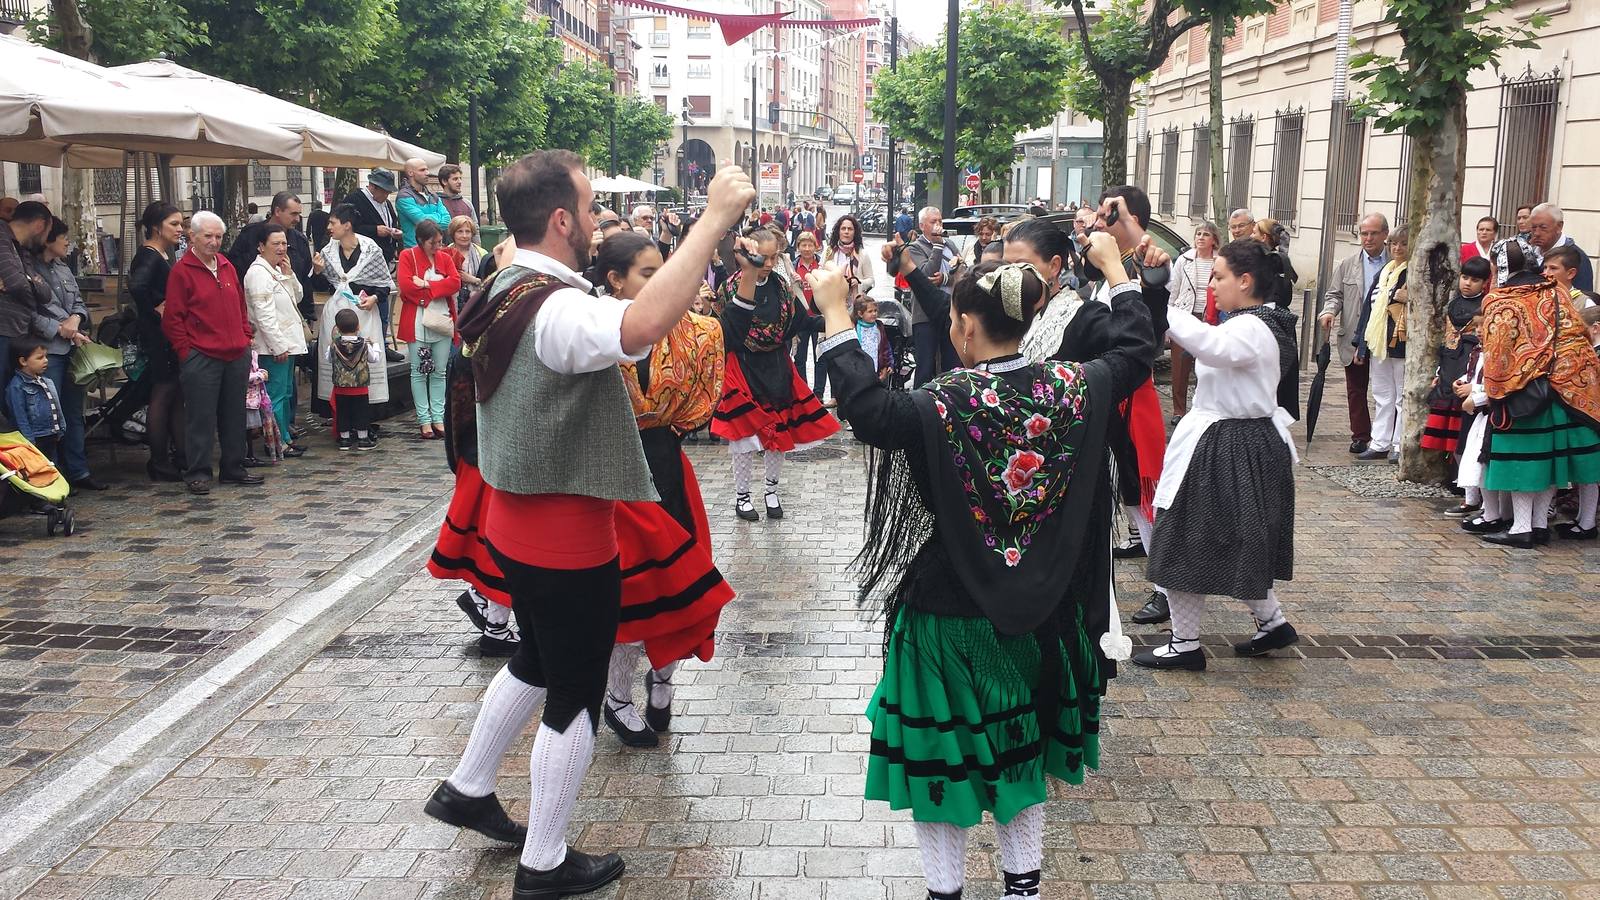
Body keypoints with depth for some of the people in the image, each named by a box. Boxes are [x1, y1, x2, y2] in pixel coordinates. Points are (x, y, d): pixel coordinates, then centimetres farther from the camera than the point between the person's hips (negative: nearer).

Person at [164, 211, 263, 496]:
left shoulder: (227, 267, 14)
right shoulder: (181, 270, -5)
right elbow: (172, 318, -7)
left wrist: (245, 339, 13)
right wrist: (186, 351, -10)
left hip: (236, 355, 6)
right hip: (201, 359, -6)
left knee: (234, 415, 11)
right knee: (201, 418, -2)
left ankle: (233, 469, 21)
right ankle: (198, 473, 6)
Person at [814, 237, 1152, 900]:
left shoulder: (944, 406, -23)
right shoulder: (1071, 389, -8)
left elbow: (869, 411, -34)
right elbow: (1137, 352, 7)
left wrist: (836, 316, -26)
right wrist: (1115, 269, 17)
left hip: (949, 614, -5)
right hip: (1037, 612, 5)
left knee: (940, 755, 13)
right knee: (1020, 746, 23)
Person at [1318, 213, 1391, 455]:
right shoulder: (1347, 265, 7)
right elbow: (1335, 294, 8)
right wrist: (1329, 312, -10)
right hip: (1355, 341, 3)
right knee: (1356, 389, 9)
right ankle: (1360, 436, 19)